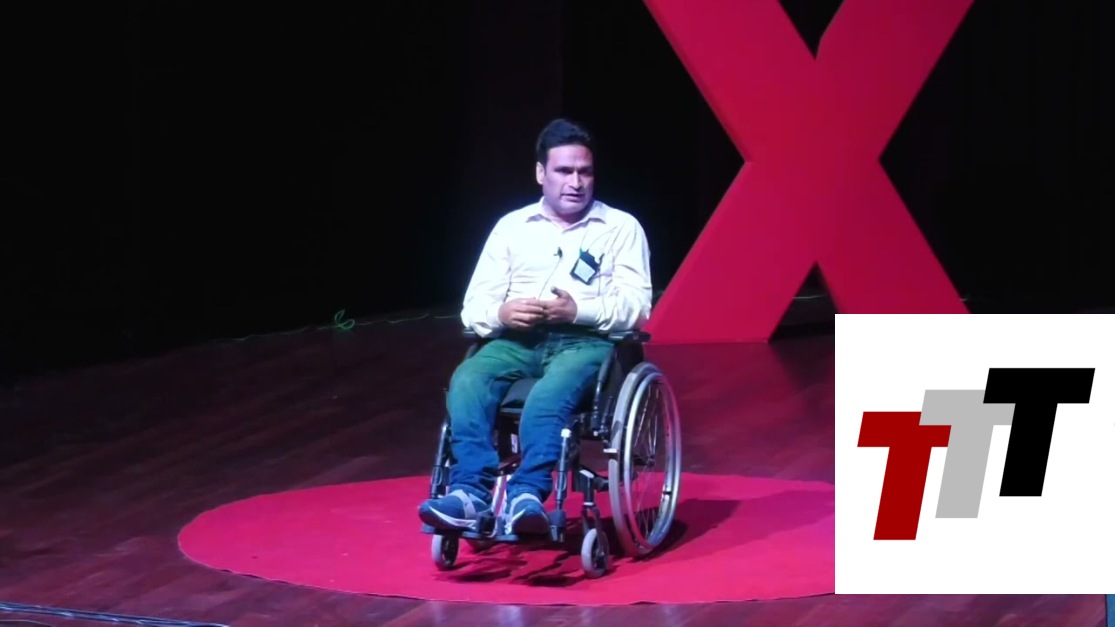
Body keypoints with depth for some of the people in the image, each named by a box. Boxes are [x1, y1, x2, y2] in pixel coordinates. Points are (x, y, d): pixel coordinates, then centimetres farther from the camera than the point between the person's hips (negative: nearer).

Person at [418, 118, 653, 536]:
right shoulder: (511, 227, 17)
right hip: (518, 340, 3)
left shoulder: (621, 228, 10)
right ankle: (471, 492, -43)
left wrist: (578, 310, -19)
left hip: (587, 341, -3)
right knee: (466, 380, -30)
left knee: (550, 392, -38)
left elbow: (636, 306, -1)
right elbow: (473, 308, 11)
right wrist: (501, 313, -14)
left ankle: (526, 496, -51)